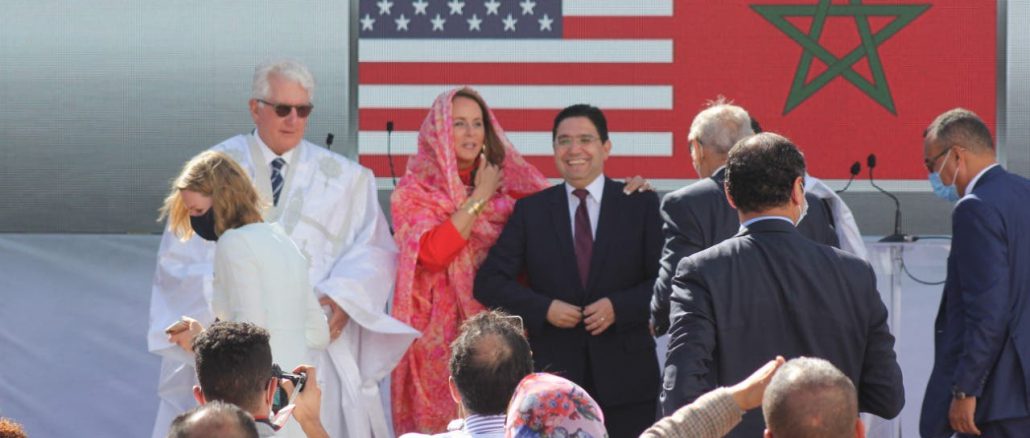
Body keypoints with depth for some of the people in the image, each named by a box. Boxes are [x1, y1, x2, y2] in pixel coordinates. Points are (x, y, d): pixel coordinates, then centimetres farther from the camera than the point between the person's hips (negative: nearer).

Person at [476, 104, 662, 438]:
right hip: (554, 373, 1)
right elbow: (490, 281, 5)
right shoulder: (531, 210, 9)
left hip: (626, 380, -1)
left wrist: (619, 307, -14)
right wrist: (543, 308, -10)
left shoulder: (642, 205, 5)